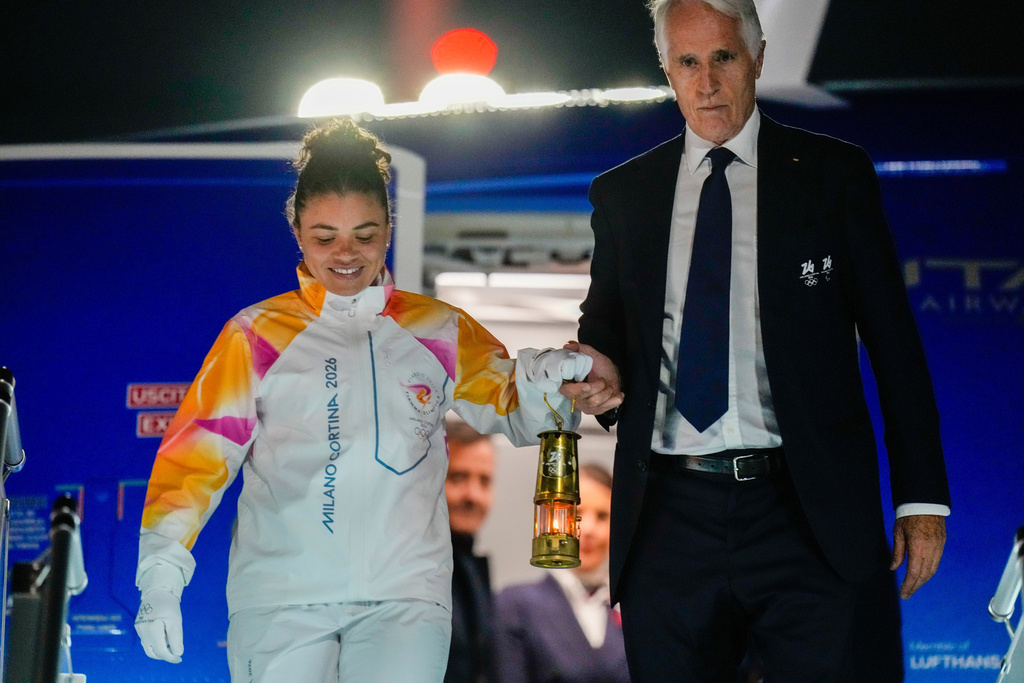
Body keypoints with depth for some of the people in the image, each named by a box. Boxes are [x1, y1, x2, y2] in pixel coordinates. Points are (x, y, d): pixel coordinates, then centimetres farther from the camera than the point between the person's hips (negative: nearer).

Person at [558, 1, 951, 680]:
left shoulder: (834, 173, 5)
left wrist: (921, 496, 0)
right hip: (668, 518, 2)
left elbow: (893, 340, 5)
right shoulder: (622, 194, 12)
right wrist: (604, 375, -5)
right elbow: (604, 326, 20)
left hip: (809, 518, -2)